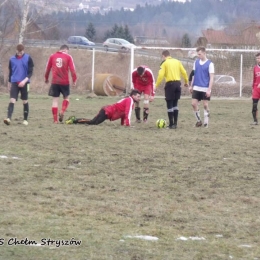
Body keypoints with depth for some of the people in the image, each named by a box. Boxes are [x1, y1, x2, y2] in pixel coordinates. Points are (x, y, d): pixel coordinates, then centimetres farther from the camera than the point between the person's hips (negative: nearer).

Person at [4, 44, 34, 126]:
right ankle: (9, 118, -24)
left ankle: (25, 120, 16)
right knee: (12, 100, -12)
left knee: (25, 101, 6)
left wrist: (25, 80, -19)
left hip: (24, 83, -1)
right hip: (14, 83, 1)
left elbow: (30, 72, -5)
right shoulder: (12, 59, 6)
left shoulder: (28, 58, -1)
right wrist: (9, 83, 19)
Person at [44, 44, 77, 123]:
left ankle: (55, 120, 0)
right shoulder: (68, 57, 1)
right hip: (65, 81, -1)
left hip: (55, 82, 1)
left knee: (55, 100, 5)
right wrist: (74, 80, -1)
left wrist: (46, 78, 25)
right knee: (66, 97, 19)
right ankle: (62, 111, -6)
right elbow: (72, 69, -6)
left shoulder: (52, 56, 7)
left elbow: (48, 68, 11)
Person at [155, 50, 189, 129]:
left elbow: (161, 75, -12)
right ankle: (175, 123, 14)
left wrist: (156, 85, -8)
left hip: (170, 84, -5)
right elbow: (184, 72, 10)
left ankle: (171, 124, 0)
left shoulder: (164, 63, -3)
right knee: (175, 104, 15)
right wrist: (186, 82, 23)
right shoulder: (177, 61, 12)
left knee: (169, 104, 1)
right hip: (178, 83, 5)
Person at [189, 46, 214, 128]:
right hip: (196, 88, 4)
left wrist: (209, 89, -15)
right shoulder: (196, 62, 7)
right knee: (194, 104, -1)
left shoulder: (210, 64, -7)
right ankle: (198, 120, 15)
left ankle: (206, 123, 10)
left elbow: (211, 78, -9)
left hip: (205, 89, -4)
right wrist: (191, 86, 12)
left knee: (205, 105, 0)